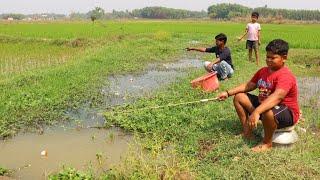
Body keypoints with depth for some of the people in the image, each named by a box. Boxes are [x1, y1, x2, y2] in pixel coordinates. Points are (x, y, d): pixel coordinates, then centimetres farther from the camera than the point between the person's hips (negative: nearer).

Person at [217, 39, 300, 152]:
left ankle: (267, 143, -13)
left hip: (287, 114, -9)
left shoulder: (285, 75, -26)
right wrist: (228, 93, 1)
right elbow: (249, 85, 12)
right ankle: (247, 132, 8)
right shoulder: (263, 71, 3)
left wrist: (256, 112, -55)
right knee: (239, 97, 4)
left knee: (268, 111, -43)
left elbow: (277, 97, -43)